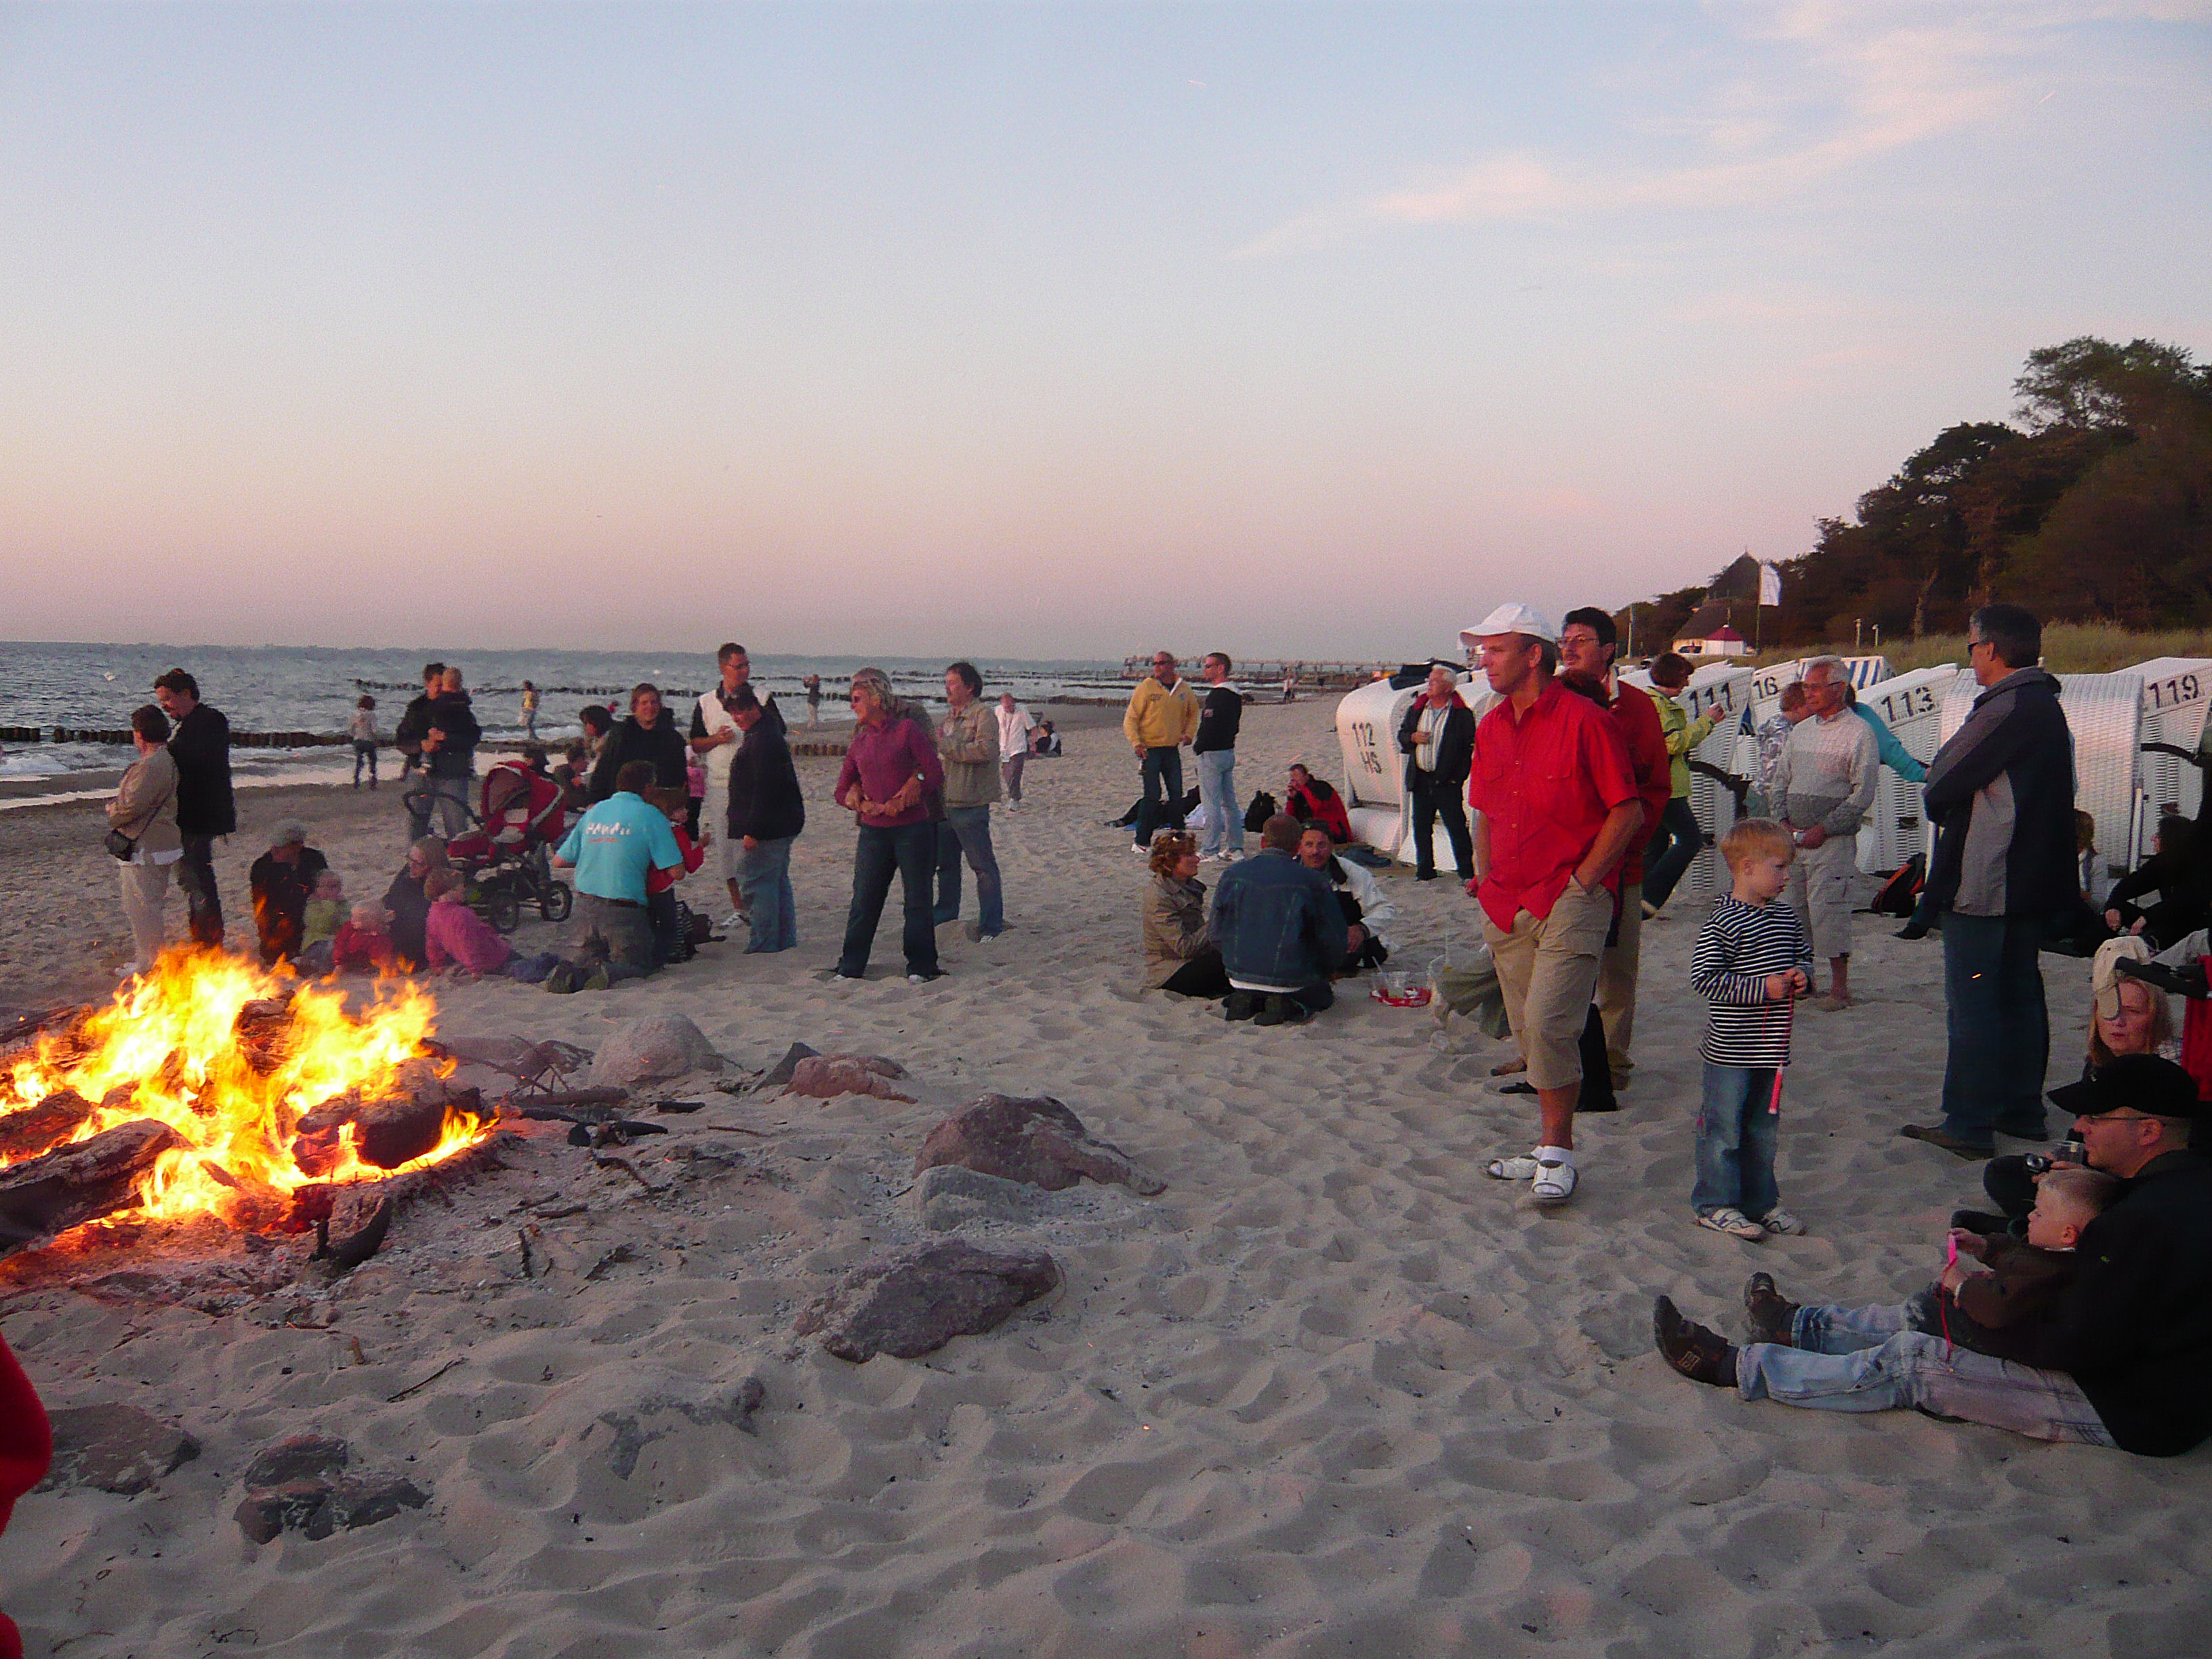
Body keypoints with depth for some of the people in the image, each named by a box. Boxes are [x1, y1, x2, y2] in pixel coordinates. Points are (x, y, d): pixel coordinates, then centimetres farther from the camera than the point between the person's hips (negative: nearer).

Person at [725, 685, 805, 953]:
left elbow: (763, 789, -23)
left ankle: (764, 943, -6)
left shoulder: (761, 740, -17)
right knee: (778, 881, 16)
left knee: (754, 881, -8)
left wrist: (753, 830, -24)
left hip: (767, 828, -11)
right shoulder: (770, 735, 18)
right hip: (782, 825, 11)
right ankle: (784, 939, 22)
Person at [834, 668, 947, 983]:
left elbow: (935, 774, -7)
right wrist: (860, 803, -4)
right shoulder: (859, 743, 12)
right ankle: (851, 967, 12)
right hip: (874, 831, 4)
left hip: (912, 829, -4)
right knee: (863, 901, 4)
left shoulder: (907, 729, -2)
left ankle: (921, 967, 12)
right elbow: (841, 791, 16)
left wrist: (902, 801, -12)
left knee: (917, 900, 3)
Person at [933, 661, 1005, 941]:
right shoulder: (949, 717, 19)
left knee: (982, 864, -4)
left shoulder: (983, 714, -9)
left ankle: (991, 923, 0)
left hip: (970, 803, -9)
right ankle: (946, 911, 31)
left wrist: (946, 745, -21)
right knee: (946, 861, 17)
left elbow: (985, 751, -25)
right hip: (945, 801, 9)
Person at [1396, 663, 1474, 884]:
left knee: (1456, 827, -5)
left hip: (1447, 781, -5)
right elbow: (1402, 734, 20)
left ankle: (1466, 872, 3)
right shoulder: (1416, 709, 12)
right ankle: (1425, 871, 20)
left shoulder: (1462, 715, -4)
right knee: (1421, 827, 9)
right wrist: (1413, 737, -4)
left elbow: (1470, 748, -5)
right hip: (1420, 779, 5)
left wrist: (1458, 776, -11)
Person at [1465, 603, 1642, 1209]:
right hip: (1507, 905, 7)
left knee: (1548, 1021, -16)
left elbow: (1627, 812, -9)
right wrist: (1485, 877, 12)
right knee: (1529, 1030, 10)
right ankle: (1552, 1150, 21)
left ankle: (1557, 1154, -3)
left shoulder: (1584, 721, -10)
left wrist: (1580, 882, -12)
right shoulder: (1490, 728, 12)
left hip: (1571, 896, -7)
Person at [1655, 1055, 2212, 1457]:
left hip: (2133, 1412, -9)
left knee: (1911, 1364, -5)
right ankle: (1798, 1327, 34)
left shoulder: (2146, 1221, -30)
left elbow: (2073, 1343, -27)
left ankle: (1734, 1367, 5)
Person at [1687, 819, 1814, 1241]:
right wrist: (1761, 988, -21)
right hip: (1729, 1050, -7)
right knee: (1724, 1127, 0)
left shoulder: (1786, 917, 9)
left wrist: (1802, 976, 0)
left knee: (1764, 1127, 15)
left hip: (1771, 1048, 7)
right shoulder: (1721, 922, -15)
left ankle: (1760, 1202, 26)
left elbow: (1804, 954, 24)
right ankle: (1715, 1205, 10)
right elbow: (1703, 977, -19)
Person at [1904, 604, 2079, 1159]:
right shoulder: (2048, 707, 13)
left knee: (1972, 999, -5)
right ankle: (2022, 1110, 23)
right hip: (2034, 880, 10)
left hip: (1983, 880, -10)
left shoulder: (2005, 708, -17)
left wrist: (1936, 788, 8)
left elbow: (1942, 780, -15)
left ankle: (1968, 1124, -2)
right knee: (2021, 993, 16)